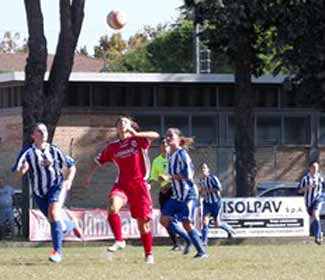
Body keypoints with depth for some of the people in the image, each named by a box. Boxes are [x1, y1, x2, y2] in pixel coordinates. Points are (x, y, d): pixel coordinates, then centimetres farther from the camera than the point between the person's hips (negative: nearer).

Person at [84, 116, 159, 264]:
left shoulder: (137, 140, 2)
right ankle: (119, 240, -22)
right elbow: (98, 160, 23)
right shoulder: (112, 147, 11)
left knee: (143, 222, 2)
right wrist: (89, 176, 12)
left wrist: (136, 134, -24)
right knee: (113, 207, -30)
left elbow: (155, 135, -13)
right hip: (122, 184, 2)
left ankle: (149, 254, 17)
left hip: (139, 184, -2)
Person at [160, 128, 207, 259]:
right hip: (177, 195, 9)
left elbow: (187, 175, -23)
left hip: (189, 194, -9)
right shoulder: (170, 155, 11)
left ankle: (202, 252, -4)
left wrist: (170, 177, -17)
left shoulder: (182, 154, -15)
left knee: (187, 223, -13)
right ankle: (188, 239, 15)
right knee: (165, 219, -1)